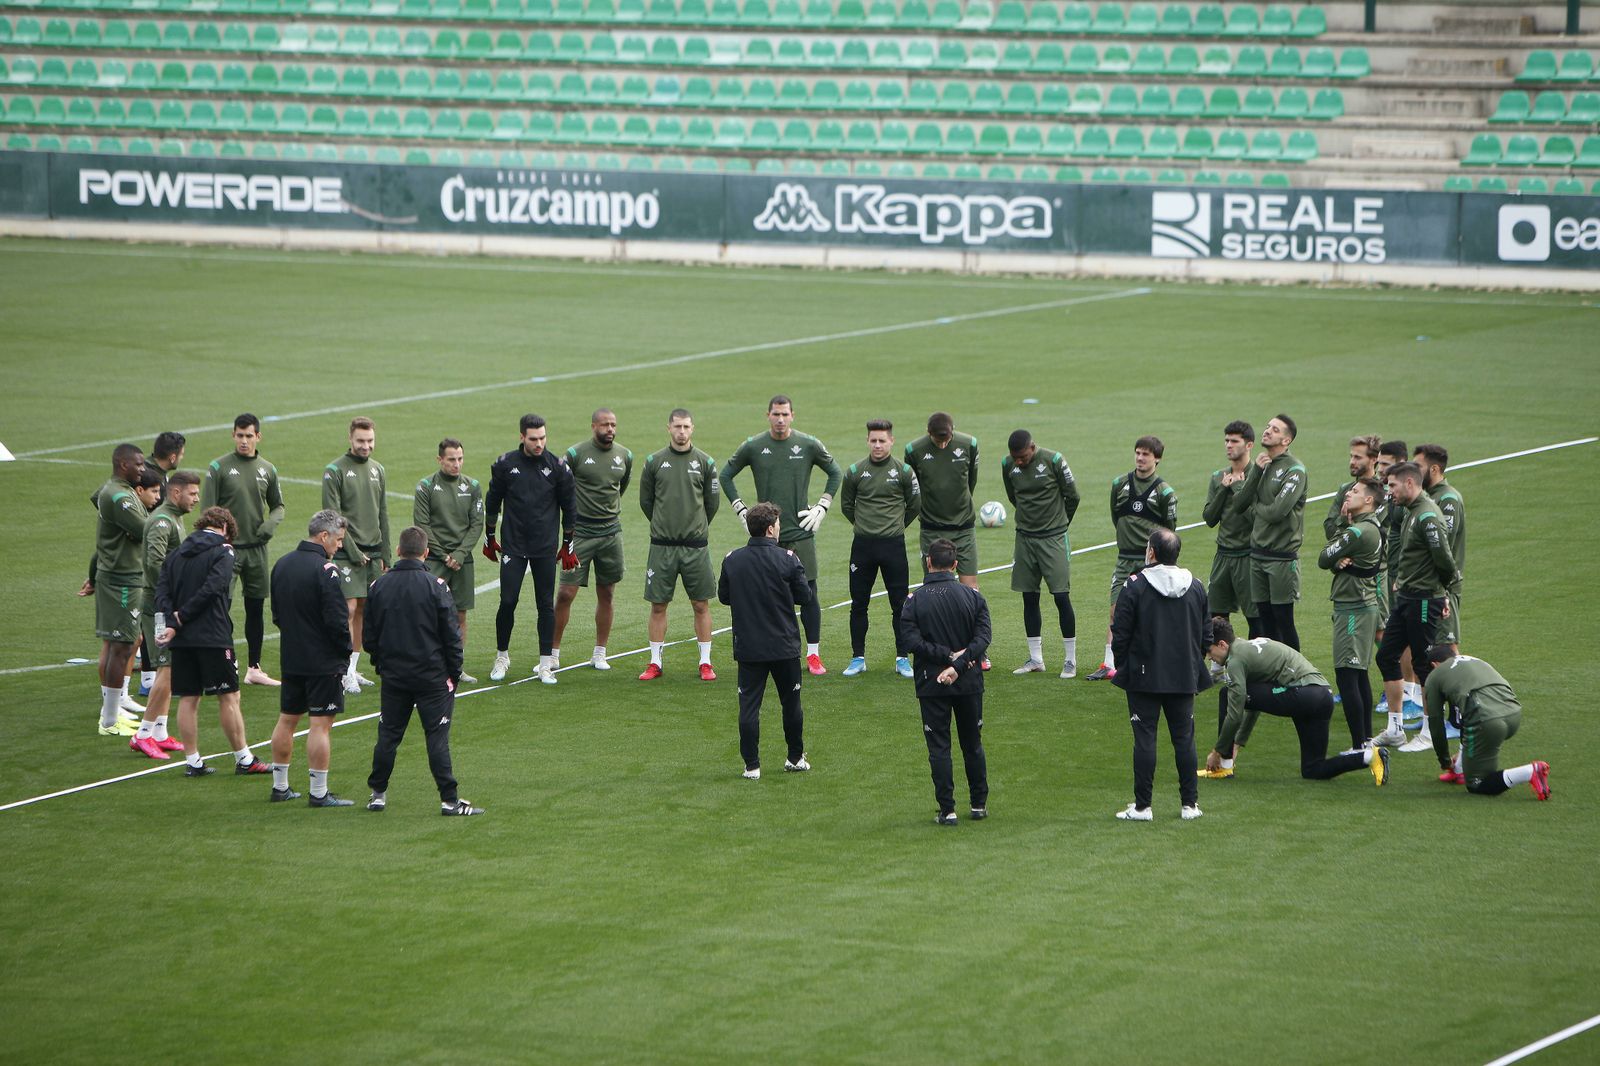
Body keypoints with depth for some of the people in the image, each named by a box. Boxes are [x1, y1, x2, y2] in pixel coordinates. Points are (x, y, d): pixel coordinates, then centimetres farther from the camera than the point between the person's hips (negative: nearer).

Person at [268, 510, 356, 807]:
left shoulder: (281, 565, 8)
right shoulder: (326, 570, -18)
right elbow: (337, 620, -19)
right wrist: (346, 650, -4)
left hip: (291, 658, 8)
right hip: (324, 661, -7)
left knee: (287, 720, 15)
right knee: (321, 724, -4)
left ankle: (280, 787, 21)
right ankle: (319, 793, -4)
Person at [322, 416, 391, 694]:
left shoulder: (378, 470, 13)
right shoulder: (335, 471, -7)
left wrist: (385, 555, 12)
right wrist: (353, 551, -14)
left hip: (372, 553, 6)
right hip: (347, 553, -6)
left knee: (363, 610, 7)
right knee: (348, 609, -12)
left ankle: (353, 668, 13)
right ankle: (346, 673, -11)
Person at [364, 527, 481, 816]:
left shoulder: (379, 586, 0)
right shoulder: (435, 587, -11)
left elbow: (368, 636, 7)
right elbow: (451, 636, -8)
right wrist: (453, 673, 3)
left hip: (393, 676, 3)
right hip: (432, 677, -3)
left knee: (388, 735, 13)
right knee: (437, 737, -2)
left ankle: (378, 793, 18)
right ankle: (449, 800, -3)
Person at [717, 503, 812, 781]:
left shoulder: (732, 560, -4)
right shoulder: (787, 560, -12)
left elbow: (723, 596, 5)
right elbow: (805, 596, -5)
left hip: (748, 647, 1)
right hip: (784, 646, -1)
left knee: (749, 705, 4)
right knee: (791, 703, 15)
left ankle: (751, 765, 2)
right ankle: (796, 758, 25)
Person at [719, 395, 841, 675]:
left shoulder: (808, 445, 2)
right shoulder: (753, 447, 2)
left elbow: (835, 473, 15)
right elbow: (725, 475, 14)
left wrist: (821, 508, 7)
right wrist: (741, 511, 7)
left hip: (801, 533, 0)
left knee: (808, 594, -3)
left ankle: (813, 654, 4)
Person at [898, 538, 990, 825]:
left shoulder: (914, 600, -6)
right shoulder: (973, 596, -2)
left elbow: (911, 640, -15)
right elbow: (982, 637, -10)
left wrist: (948, 657, -13)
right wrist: (958, 663, -16)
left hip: (931, 684, -2)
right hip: (969, 683, 2)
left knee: (938, 747, 4)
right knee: (972, 745, 15)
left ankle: (947, 810, 0)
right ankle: (979, 805, 20)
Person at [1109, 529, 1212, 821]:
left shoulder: (1134, 586, -10)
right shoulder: (1196, 588, 4)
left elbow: (1121, 636, -8)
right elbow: (1206, 636, 10)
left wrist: (1121, 664, 8)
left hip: (1144, 677, -4)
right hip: (1185, 677, 4)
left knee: (1145, 739, 0)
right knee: (1184, 738, 9)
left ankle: (1142, 806, 1)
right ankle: (1190, 804, 10)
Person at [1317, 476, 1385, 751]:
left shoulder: (1358, 532, -19)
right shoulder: (1373, 529, 14)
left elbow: (1323, 559, -13)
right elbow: (1327, 560, 12)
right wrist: (1338, 563, -12)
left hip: (1353, 609, -11)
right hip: (1366, 604, 11)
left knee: (1346, 676, -11)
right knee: (1360, 675, 17)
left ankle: (1359, 745, -13)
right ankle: (1367, 737, 23)